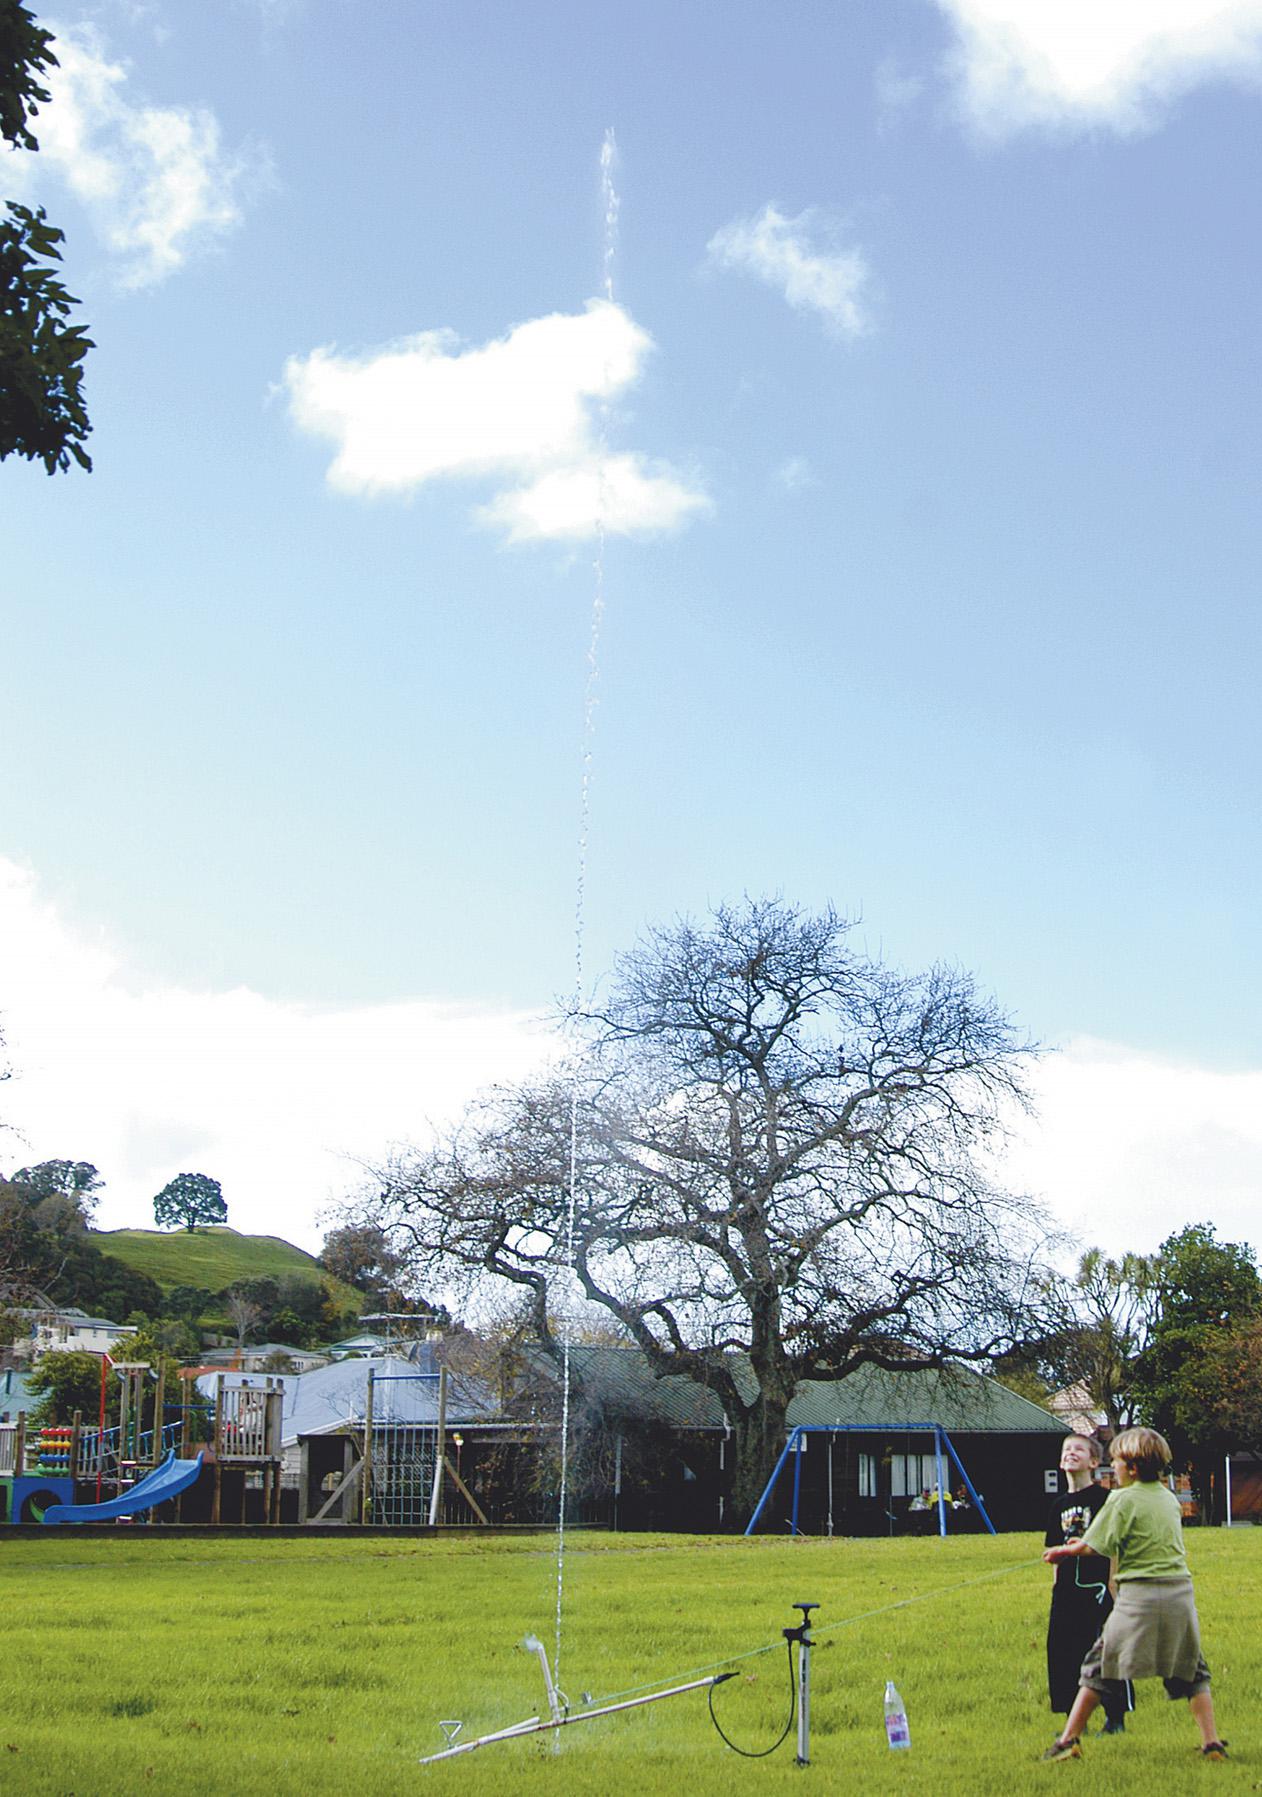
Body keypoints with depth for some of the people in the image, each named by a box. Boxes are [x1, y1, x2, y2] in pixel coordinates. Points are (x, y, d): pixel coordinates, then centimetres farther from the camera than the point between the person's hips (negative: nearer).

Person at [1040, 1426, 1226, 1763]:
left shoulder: (1123, 1500, -7)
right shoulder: (1170, 1498, 13)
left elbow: (1093, 1547, -3)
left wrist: (1061, 1552, 17)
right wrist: (1082, 1545, 31)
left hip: (1139, 1595, -5)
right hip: (1180, 1592, 5)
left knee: (1100, 1668, 4)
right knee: (1191, 1671, 15)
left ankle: (1068, 1740, 5)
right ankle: (1212, 1743, 5)